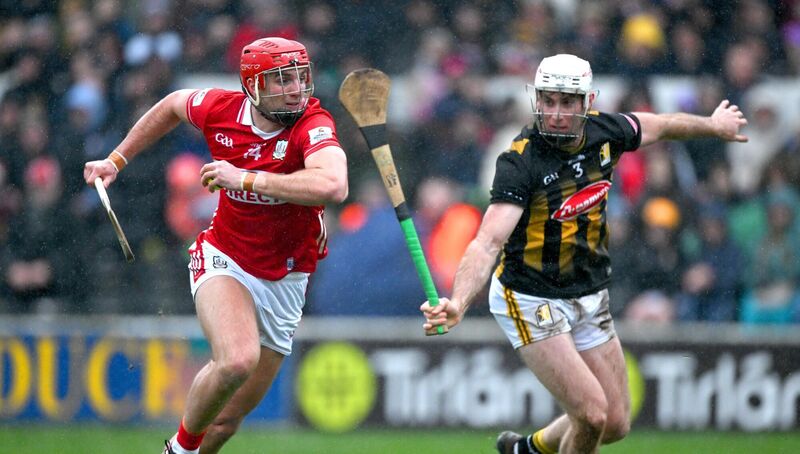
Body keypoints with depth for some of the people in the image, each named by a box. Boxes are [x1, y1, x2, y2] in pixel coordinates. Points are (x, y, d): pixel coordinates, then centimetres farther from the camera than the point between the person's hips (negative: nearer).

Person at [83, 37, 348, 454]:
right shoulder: (221, 110, -11)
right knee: (238, 360, -31)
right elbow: (173, 105, 14)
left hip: (284, 282, 0)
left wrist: (244, 178, -38)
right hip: (224, 260, 0)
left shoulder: (313, 125, -22)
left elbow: (333, 186, -43)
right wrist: (116, 160, 18)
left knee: (227, 420, 8)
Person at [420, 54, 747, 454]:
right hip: (531, 301, -6)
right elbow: (488, 243, -35)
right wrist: (458, 303, -51)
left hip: (590, 300, 6)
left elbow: (660, 126, 16)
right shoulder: (520, 162, -24)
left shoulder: (604, 132, -7)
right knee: (592, 412, -18)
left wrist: (714, 125, 34)